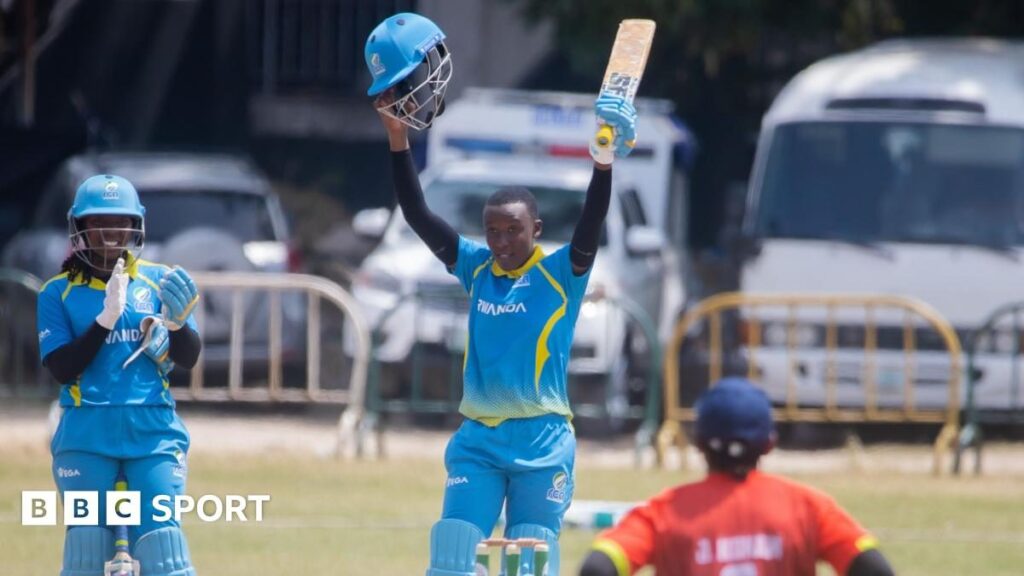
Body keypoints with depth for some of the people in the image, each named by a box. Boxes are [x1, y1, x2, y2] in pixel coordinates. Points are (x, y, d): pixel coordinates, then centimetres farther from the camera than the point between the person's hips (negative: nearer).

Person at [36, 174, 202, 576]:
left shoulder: (158, 282, 8)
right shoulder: (58, 293, 4)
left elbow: (188, 358, 3)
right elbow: (61, 368, -6)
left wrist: (176, 322, -19)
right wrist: (106, 319, -18)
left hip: (152, 433, 1)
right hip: (86, 435, -1)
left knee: (160, 537, -10)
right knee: (87, 541, -2)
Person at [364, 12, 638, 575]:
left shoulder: (561, 274, -3)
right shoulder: (475, 268, 7)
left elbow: (590, 228, -19)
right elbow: (418, 215, 3)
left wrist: (603, 166, -35)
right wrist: (397, 137, -6)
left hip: (542, 443, -3)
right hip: (478, 441, 4)